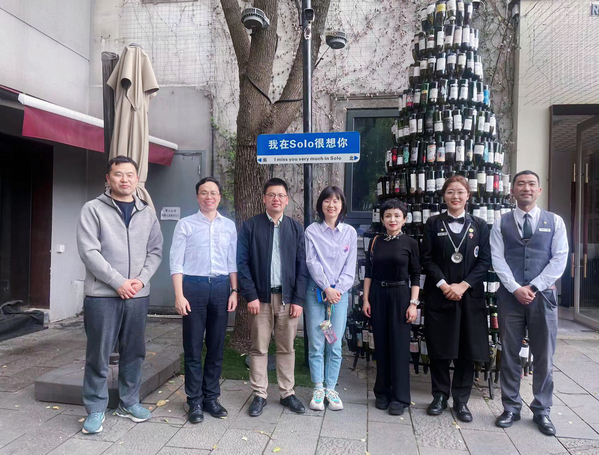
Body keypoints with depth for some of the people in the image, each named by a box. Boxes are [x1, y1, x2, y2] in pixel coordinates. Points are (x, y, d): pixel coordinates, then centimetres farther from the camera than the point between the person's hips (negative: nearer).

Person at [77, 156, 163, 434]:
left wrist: (141, 279, -7)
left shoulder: (147, 213, 10)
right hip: (102, 295, -3)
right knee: (98, 355, 3)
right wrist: (119, 282, -14)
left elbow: (155, 251, 9)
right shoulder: (93, 209, -2)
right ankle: (95, 409, 18)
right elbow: (89, 251, -10)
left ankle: (129, 402, 26)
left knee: (134, 352, 11)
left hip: (138, 295, 4)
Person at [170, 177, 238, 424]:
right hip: (193, 286, -2)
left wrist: (234, 291, 2)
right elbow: (176, 262, -3)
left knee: (216, 347, 10)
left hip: (220, 287, 3)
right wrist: (179, 295, -10)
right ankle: (195, 401, 18)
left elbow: (232, 262, 10)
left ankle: (211, 397, 24)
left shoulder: (229, 226, 9)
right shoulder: (185, 224, 0)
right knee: (193, 348, 5)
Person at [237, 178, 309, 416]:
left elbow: (302, 266, 4)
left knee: (287, 348, 10)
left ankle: (287, 393, 24)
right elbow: (242, 262, -3)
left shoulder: (296, 228, 6)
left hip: (288, 298, 2)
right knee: (259, 349, 6)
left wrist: (299, 299, -3)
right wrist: (251, 296, -10)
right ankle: (259, 395, 19)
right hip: (260, 297, -1)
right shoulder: (250, 226, 1)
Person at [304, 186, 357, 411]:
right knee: (316, 344, 3)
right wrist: (326, 288, -11)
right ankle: (318, 389, 15)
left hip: (339, 293, 1)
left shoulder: (350, 232, 6)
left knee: (335, 345, 4)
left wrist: (338, 289, -7)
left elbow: (350, 266, 4)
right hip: (316, 292, -1)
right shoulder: (312, 231, 2)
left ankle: (331, 389, 18)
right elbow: (311, 262, -4)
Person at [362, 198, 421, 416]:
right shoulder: (375, 242, 5)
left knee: (399, 346, 0)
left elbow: (415, 276, -1)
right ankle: (382, 392, 22)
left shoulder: (410, 243, -1)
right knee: (381, 346, 9)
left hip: (400, 296, -2)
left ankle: (399, 397, 11)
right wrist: (366, 299, 2)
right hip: (378, 296, 2)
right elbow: (369, 273, 7)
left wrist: (413, 303, -7)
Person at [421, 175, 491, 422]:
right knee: (438, 348, 5)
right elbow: (427, 259, 0)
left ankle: (461, 400, 20)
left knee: (467, 349, 6)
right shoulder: (433, 223, 5)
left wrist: (463, 285, -11)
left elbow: (485, 261, 1)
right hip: (439, 295, -1)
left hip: (470, 295, 1)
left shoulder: (479, 225, 7)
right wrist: (443, 285, -12)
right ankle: (440, 396, 21)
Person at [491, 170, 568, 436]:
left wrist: (533, 287, -11)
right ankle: (511, 408, 21)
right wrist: (516, 288, -14)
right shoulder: (501, 224, 5)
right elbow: (498, 259, -3)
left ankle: (542, 411, 23)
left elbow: (559, 259, -3)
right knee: (509, 355, 8)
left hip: (543, 296, 0)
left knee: (544, 357, 8)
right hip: (510, 296, 0)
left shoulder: (555, 222, 6)